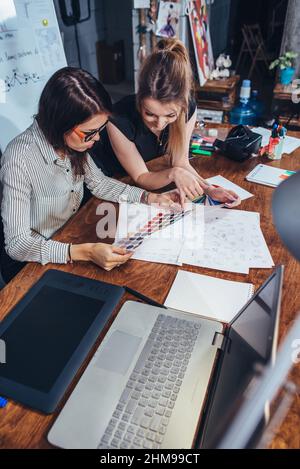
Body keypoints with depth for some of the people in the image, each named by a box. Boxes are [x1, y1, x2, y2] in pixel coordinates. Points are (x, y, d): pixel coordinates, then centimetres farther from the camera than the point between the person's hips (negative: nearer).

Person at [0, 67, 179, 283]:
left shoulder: (73, 140, -11)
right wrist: (86, 252, -39)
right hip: (30, 264, -5)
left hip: (70, 237, 6)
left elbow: (98, 183, 5)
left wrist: (149, 198, -6)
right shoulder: (19, 160, -30)